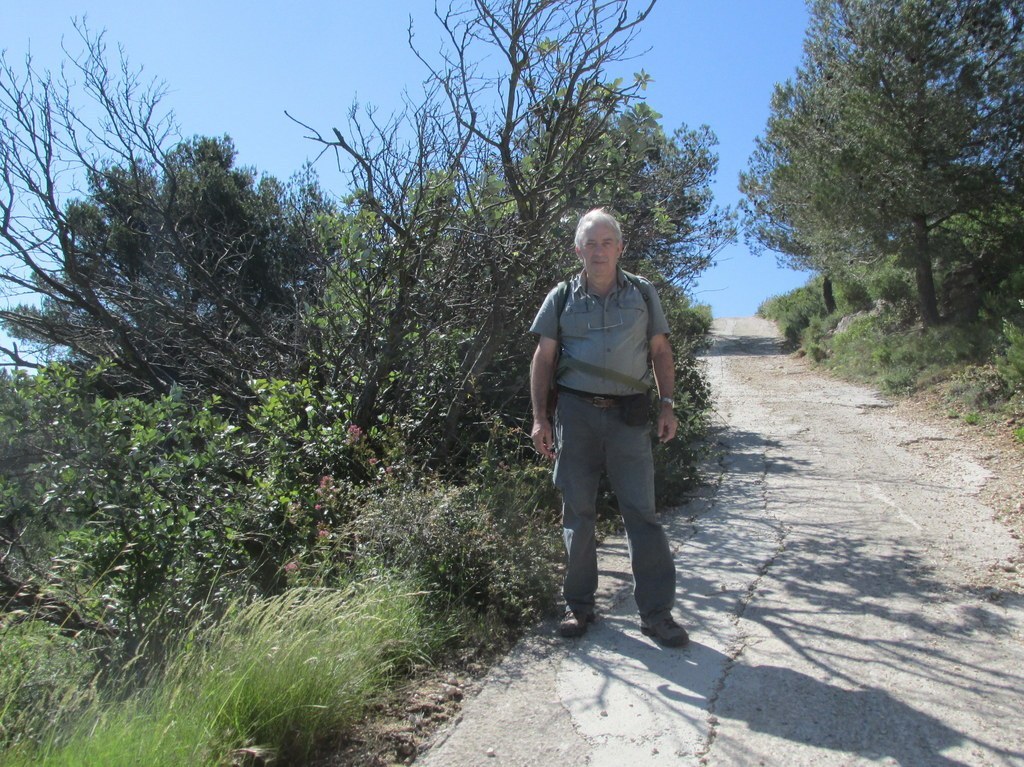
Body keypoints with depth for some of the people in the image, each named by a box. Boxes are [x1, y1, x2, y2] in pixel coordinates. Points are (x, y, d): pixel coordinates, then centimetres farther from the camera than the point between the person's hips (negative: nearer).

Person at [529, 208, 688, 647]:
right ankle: (579, 606, 20)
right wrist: (540, 418, 0)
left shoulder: (643, 294, 9)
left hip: (629, 416, 0)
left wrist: (667, 405, 2)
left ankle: (656, 613, 7)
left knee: (642, 512, -2)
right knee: (577, 512, 7)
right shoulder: (562, 299, 7)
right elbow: (544, 360, 7)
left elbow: (661, 352, 12)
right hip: (576, 413, 1)